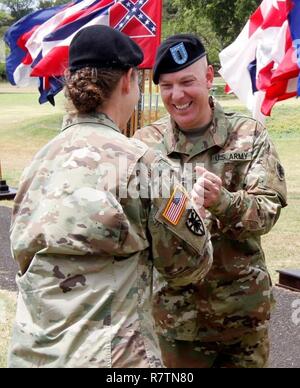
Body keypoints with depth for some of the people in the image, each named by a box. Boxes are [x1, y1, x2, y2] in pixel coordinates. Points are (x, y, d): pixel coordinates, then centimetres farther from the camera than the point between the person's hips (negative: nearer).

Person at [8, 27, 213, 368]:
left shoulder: (40, 161, 3)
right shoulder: (140, 163, -14)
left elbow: (23, 253, 11)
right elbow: (191, 263, -6)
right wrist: (194, 206, 15)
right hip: (108, 356, -6)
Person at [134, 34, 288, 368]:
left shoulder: (249, 136, -3)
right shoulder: (145, 143, -2)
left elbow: (268, 209, -10)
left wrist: (222, 201, -31)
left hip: (240, 307, 0)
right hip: (172, 307, 0)